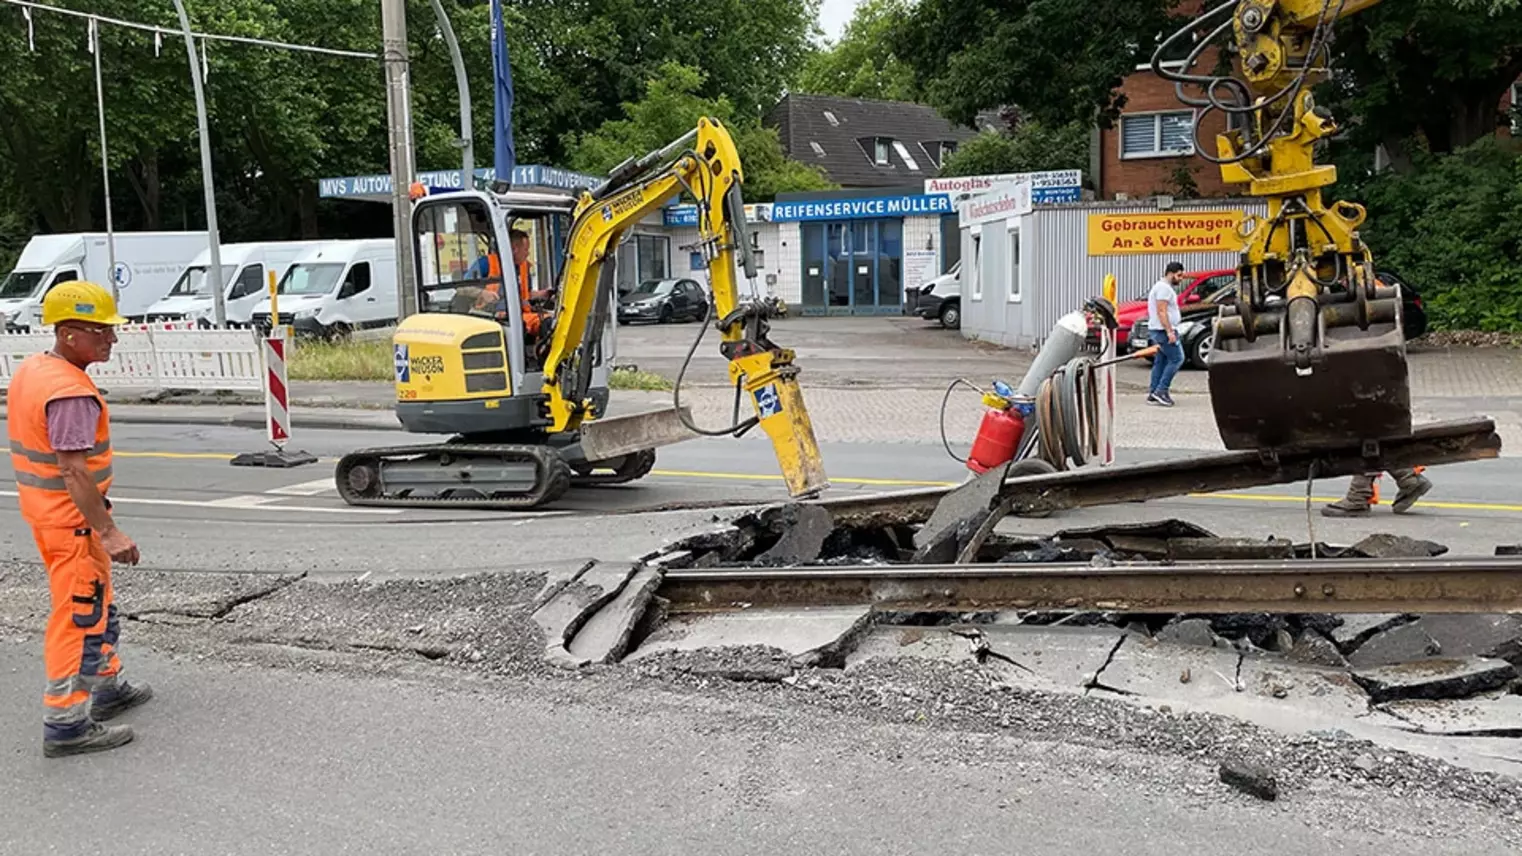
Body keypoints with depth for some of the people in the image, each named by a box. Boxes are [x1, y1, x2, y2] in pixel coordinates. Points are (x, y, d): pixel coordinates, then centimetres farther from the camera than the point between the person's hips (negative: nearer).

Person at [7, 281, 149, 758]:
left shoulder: (31, 371, 8)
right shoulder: (70, 392, -25)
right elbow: (74, 470, -29)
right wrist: (107, 531, -28)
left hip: (48, 514, 10)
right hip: (73, 521, -10)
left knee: (98, 607, 23)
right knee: (80, 618, -2)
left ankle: (107, 687, 38)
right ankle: (66, 726, 5)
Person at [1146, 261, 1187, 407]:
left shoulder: (1162, 287, 21)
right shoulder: (1164, 288, -13)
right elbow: (1161, 311, -21)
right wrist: (1169, 331, -24)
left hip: (1158, 330, 11)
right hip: (1163, 330, -11)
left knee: (1160, 362, 9)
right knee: (1176, 358, -11)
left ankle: (1153, 394, 9)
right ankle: (1161, 391, -13)